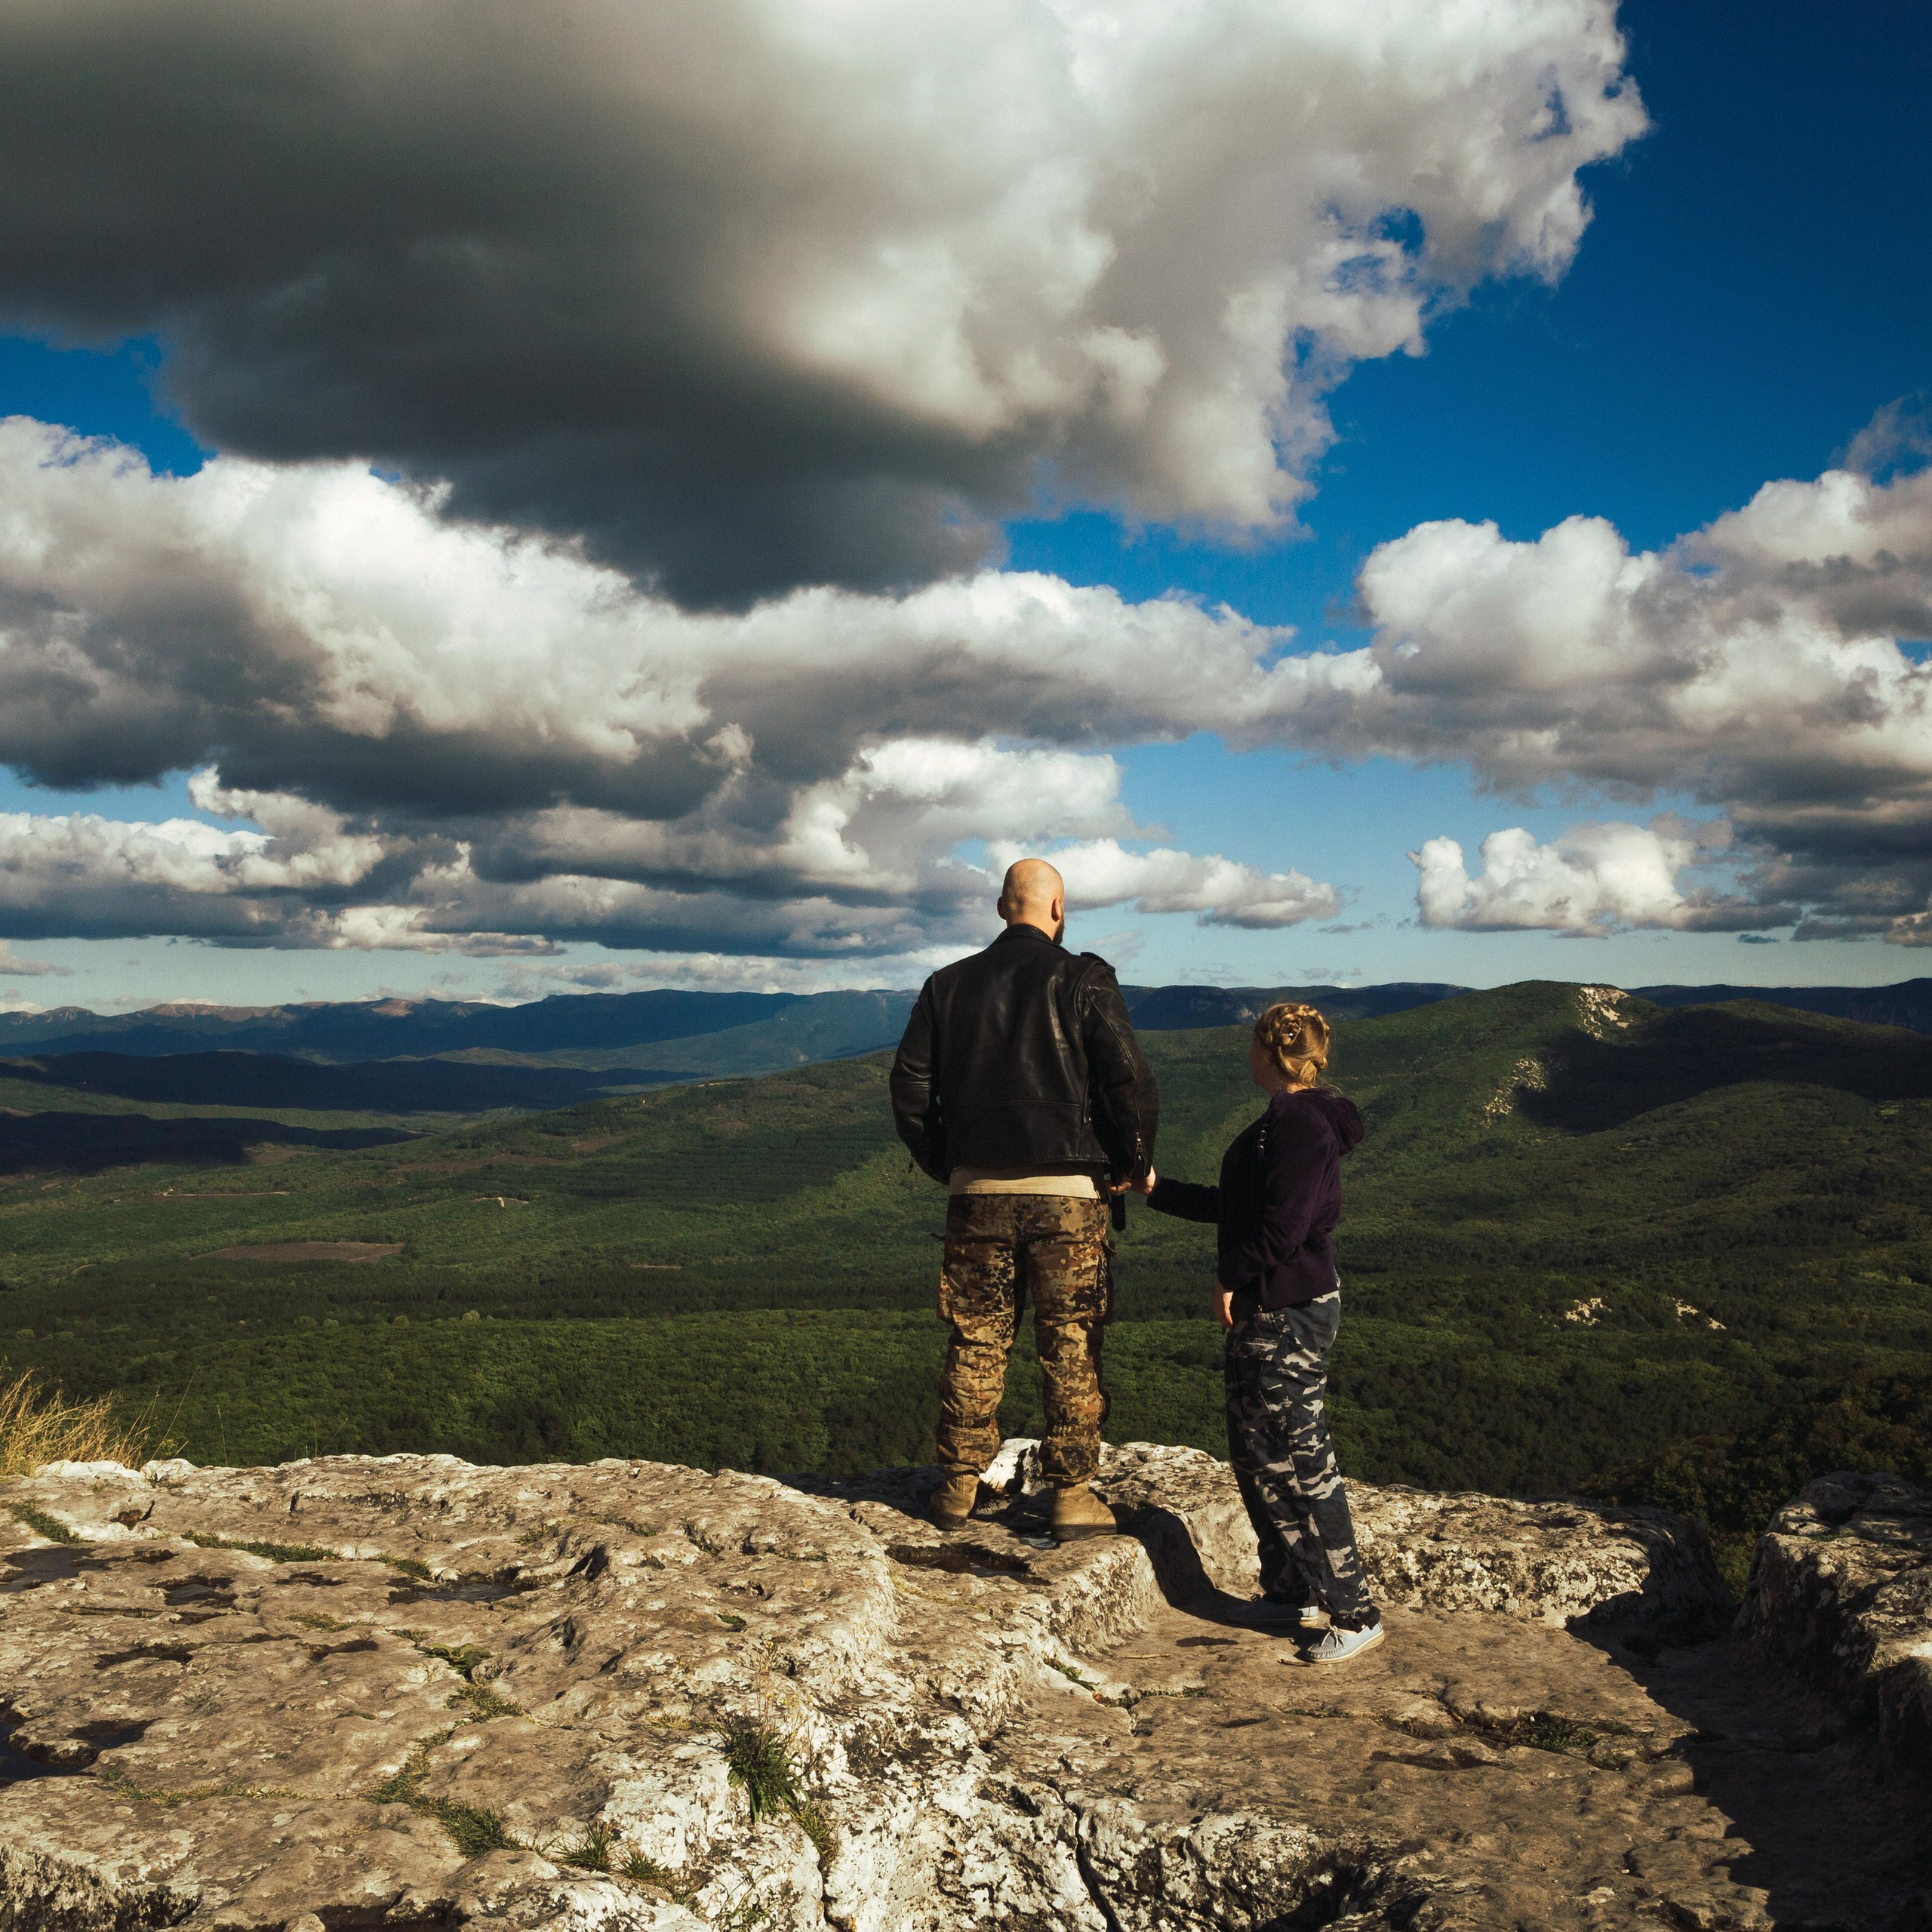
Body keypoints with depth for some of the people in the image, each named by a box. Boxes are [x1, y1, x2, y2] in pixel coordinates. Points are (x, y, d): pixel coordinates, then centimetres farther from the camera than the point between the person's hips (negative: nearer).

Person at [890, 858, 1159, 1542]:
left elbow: (910, 1086, 6)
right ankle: (1072, 1494, 9)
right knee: (1071, 1346, 5)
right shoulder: (1081, 980, -4)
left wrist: (944, 1166, 16)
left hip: (976, 1190, 3)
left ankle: (958, 1487, 19)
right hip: (1066, 1192, -3)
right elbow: (1131, 1081, -11)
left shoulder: (948, 984, 7)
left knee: (975, 1343, 12)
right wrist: (1135, 1163, 4)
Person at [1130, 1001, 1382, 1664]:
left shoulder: (1301, 1123, -17)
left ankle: (1353, 1613, 1)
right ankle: (1292, 1591, 26)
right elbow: (1234, 1206, 22)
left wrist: (1233, 1278, -13)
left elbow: (1284, 1225, -24)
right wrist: (1159, 1191, 25)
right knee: (1254, 1452, 16)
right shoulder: (1282, 1121, 16)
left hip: (1290, 1311, -11)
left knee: (1298, 1459, -7)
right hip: (1263, 1313, 11)